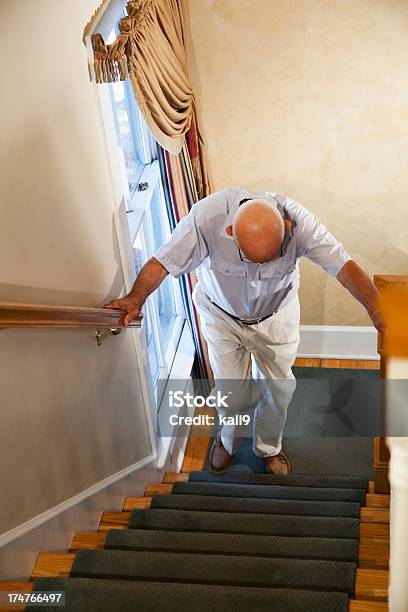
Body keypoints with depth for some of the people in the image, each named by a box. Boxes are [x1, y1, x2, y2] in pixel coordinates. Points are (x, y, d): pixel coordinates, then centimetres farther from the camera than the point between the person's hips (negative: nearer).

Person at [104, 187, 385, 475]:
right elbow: (162, 261, -32)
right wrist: (136, 298, -50)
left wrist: (379, 313, -50)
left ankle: (269, 446, 44)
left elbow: (346, 267, -36)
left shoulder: (299, 221, -35)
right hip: (222, 314, -1)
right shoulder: (207, 216, -37)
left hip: (277, 314, 1)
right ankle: (229, 439, 43)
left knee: (280, 388, 12)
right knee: (233, 393, 7)